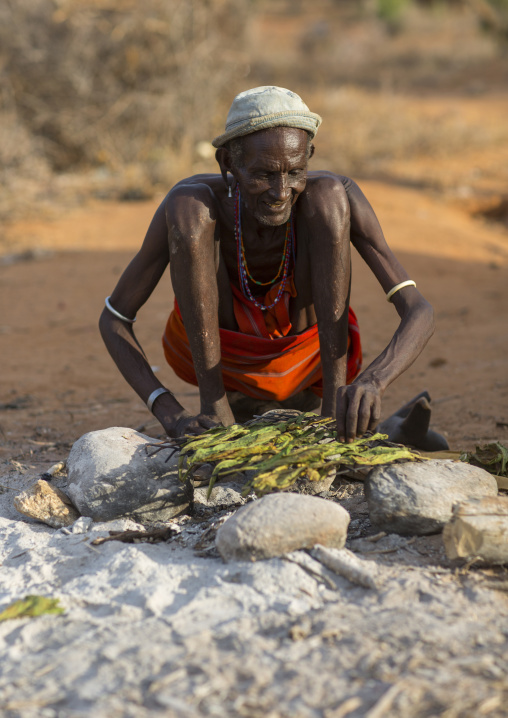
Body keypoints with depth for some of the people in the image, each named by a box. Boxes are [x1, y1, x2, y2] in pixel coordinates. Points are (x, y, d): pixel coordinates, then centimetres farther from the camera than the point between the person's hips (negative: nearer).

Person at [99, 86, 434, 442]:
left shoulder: (336, 195, -24)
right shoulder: (198, 201, -25)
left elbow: (419, 312, -30)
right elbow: (113, 319, -18)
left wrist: (370, 383, -51)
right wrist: (171, 414, -33)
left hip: (309, 356, 0)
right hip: (208, 355, 0)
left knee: (330, 197, -26)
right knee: (188, 207, -29)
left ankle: (335, 397, -26)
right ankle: (214, 406, -22)